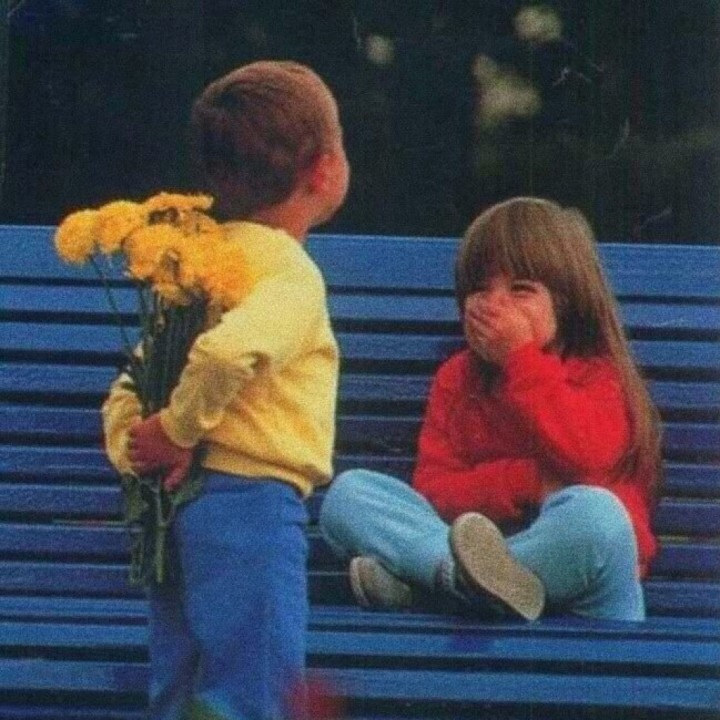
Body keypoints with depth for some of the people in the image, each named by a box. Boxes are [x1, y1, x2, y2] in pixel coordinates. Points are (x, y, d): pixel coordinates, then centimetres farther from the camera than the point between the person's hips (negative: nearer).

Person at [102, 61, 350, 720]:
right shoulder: (293, 275, -11)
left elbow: (127, 393, 14)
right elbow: (224, 351, -31)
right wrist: (180, 432, -17)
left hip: (179, 512, 9)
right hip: (252, 502, -9)